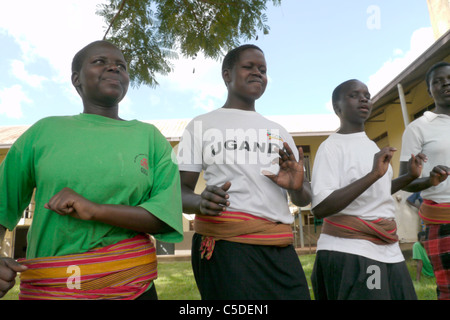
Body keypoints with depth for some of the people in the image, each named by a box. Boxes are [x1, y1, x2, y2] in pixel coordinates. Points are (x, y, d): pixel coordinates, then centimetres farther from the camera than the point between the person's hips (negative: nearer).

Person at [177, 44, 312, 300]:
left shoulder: (280, 131, 18)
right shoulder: (202, 125, 6)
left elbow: (305, 199, 17)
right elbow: (181, 191, 3)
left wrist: (297, 188, -7)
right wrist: (201, 202, -20)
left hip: (281, 250, 5)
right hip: (225, 248, -4)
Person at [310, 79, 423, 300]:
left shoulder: (371, 144, 14)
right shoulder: (331, 146, -13)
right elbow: (319, 208, -25)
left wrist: (410, 176, 15)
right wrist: (373, 174, -27)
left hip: (389, 250, 8)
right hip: (348, 253, -8)